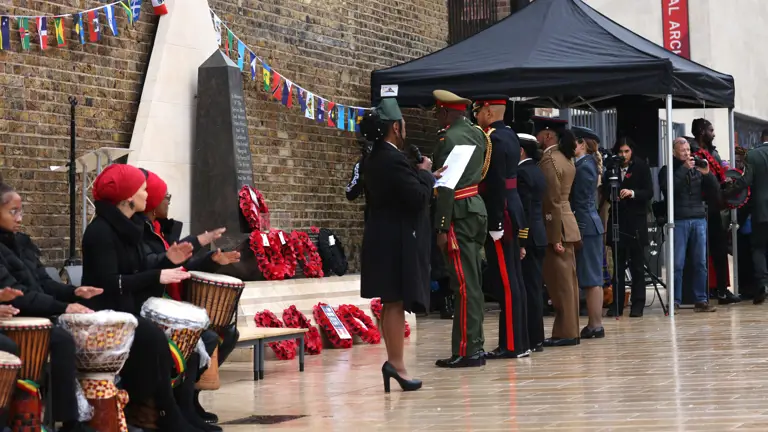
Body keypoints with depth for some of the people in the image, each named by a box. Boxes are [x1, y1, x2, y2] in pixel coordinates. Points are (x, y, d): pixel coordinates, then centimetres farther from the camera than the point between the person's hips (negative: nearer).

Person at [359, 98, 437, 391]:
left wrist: (423, 177, 13)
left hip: (385, 239, 10)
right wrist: (425, 173, -5)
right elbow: (418, 196, -20)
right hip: (398, 241, -10)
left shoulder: (376, 160, 13)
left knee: (392, 303, 12)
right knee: (397, 302, -8)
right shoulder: (394, 160, -18)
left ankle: (393, 361, 16)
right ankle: (396, 364, -8)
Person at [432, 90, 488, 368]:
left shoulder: (450, 139, -13)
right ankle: (475, 345, 17)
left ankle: (466, 352, -7)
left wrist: (441, 228, -16)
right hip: (477, 209, 9)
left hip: (460, 213, -9)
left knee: (464, 285, -8)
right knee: (473, 283, 12)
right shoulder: (477, 134, 14)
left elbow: (447, 185, -17)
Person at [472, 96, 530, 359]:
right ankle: (520, 342, 15)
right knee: (514, 280, 11)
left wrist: (495, 224, -20)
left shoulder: (493, 140, -14)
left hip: (500, 217, -10)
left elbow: (496, 185, -20)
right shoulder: (510, 135, 15)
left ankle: (511, 345, -5)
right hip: (512, 215, 10)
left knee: (504, 282, -7)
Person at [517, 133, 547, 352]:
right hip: (538, 235, 10)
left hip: (528, 237, -10)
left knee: (529, 287, -7)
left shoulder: (522, 173, -14)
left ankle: (533, 340, -5)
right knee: (534, 287, 12)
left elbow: (523, 208, -20)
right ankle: (535, 338, 17)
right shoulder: (536, 171, 15)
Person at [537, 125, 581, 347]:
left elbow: (552, 201, -18)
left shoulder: (549, 160, -15)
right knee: (568, 280, 11)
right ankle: (570, 330, 16)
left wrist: (555, 237, -18)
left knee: (560, 282, -5)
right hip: (567, 225, 9)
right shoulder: (566, 159, 13)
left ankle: (565, 333, -2)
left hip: (556, 228, -9)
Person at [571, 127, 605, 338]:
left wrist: (578, 231, -15)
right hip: (590, 226, 10)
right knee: (592, 279, 10)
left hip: (586, 226, -10)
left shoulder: (583, 167, -13)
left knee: (590, 279, -6)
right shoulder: (588, 163, 15)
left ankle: (595, 325, -3)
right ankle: (595, 323, 13)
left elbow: (581, 202, -16)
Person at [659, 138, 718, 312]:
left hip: (699, 219, 4)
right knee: (677, 264, -5)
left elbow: (715, 188, 12)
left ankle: (701, 300, 8)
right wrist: (684, 169, -13)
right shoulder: (667, 170, 5)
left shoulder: (697, 169, 16)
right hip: (678, 221, -4)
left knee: (700, 263, 3)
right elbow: (668, 188, -13)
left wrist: (707, 173, -5)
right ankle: (674, 301, -1)